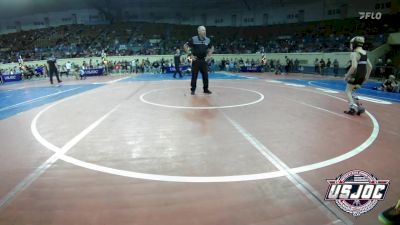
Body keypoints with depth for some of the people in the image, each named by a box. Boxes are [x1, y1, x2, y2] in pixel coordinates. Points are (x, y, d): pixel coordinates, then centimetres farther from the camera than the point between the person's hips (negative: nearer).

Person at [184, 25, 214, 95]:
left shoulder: (208, 40, 5)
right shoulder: (193, 39, -7)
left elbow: (212, 48, 21)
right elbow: (185, 46, -3)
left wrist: (209, 55, 10)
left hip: (204, 60, 4)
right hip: (196, 60, -3)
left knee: (205, 75, 5)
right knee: (194, 75, 1)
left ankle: (206, 89, 18)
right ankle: (193, 89, 11)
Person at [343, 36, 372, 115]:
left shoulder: (354, 54, -13)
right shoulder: (364, 53, 13)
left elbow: (354, 66, -25)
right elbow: (370, 66, 16)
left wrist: (347, 76, -16)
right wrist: (367, 76, 23)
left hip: (355, 75, -8)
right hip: (362, 76, 8)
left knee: (348, 91, 8)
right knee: (350, 91, 20)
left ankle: (353, 106, -7)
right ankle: (358, 107, 11)